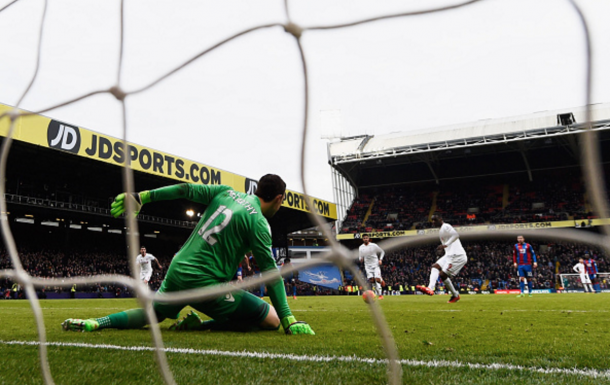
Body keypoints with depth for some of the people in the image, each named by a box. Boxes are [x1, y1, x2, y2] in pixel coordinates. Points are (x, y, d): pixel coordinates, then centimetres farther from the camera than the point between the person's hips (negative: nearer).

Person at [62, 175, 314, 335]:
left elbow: (186, 189, 10)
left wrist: (142, 196, 19)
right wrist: (289, 320, -10)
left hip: (176, 272, 7)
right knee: (272, 320, -3)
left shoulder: (226, 192, 9)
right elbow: (270, 273, -13)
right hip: (205, 282, -7)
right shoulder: (258, 222, -10)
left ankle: (95, 323, 13)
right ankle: (200, 326, -8)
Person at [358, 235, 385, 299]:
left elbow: (382, 252, 8)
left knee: (377, 279, -18)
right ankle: (379, 294, 1)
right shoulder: (361, 247, 5)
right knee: (371, 280, -9)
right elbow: (360, 257, 13)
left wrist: (380, 259, -6)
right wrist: (360, 259, -11)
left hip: (376, 265, -2)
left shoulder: (374, 245, -3)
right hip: (368, 266, 3)